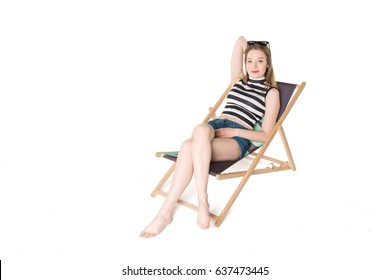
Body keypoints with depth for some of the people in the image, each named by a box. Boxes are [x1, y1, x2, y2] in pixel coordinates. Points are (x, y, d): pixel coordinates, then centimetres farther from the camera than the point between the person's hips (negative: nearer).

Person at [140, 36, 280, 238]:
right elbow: (241, 42, 25)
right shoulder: (239, 79, 23)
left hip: (238, 139, -4)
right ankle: (165, 212, -35)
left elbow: (265, 135, 3)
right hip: (215, 126, 4)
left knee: (189, 148, -37)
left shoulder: (271, 92, 10)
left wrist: (234, 131, -8)